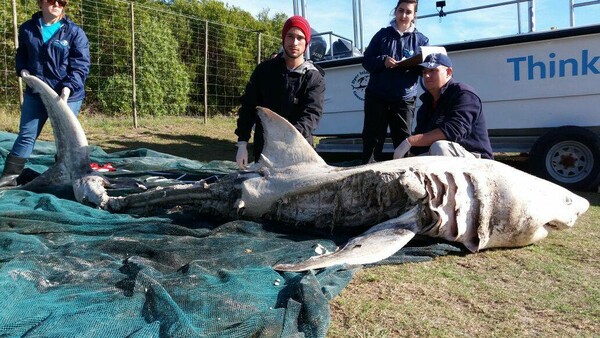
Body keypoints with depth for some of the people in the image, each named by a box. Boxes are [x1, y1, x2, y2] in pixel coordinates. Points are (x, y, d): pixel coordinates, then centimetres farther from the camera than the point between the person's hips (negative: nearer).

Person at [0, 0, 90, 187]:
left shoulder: (74, 32, -6)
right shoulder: (27, 28, 6)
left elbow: (81, 65, -9)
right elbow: (21, 54, 20)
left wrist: (68, 86, -22)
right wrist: (22, 70, -1)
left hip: (67, 96, -3)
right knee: (26, 135, 7)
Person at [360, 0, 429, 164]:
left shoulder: (421, 40, 10)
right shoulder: (383, 34, 9)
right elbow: (366, 61, 6)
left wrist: (413, 65, -17)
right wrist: (383, 61, -15)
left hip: (404, 99, 0)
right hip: (376, 96, 0)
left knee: (404, 141, 1)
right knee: (372, 139, -1)